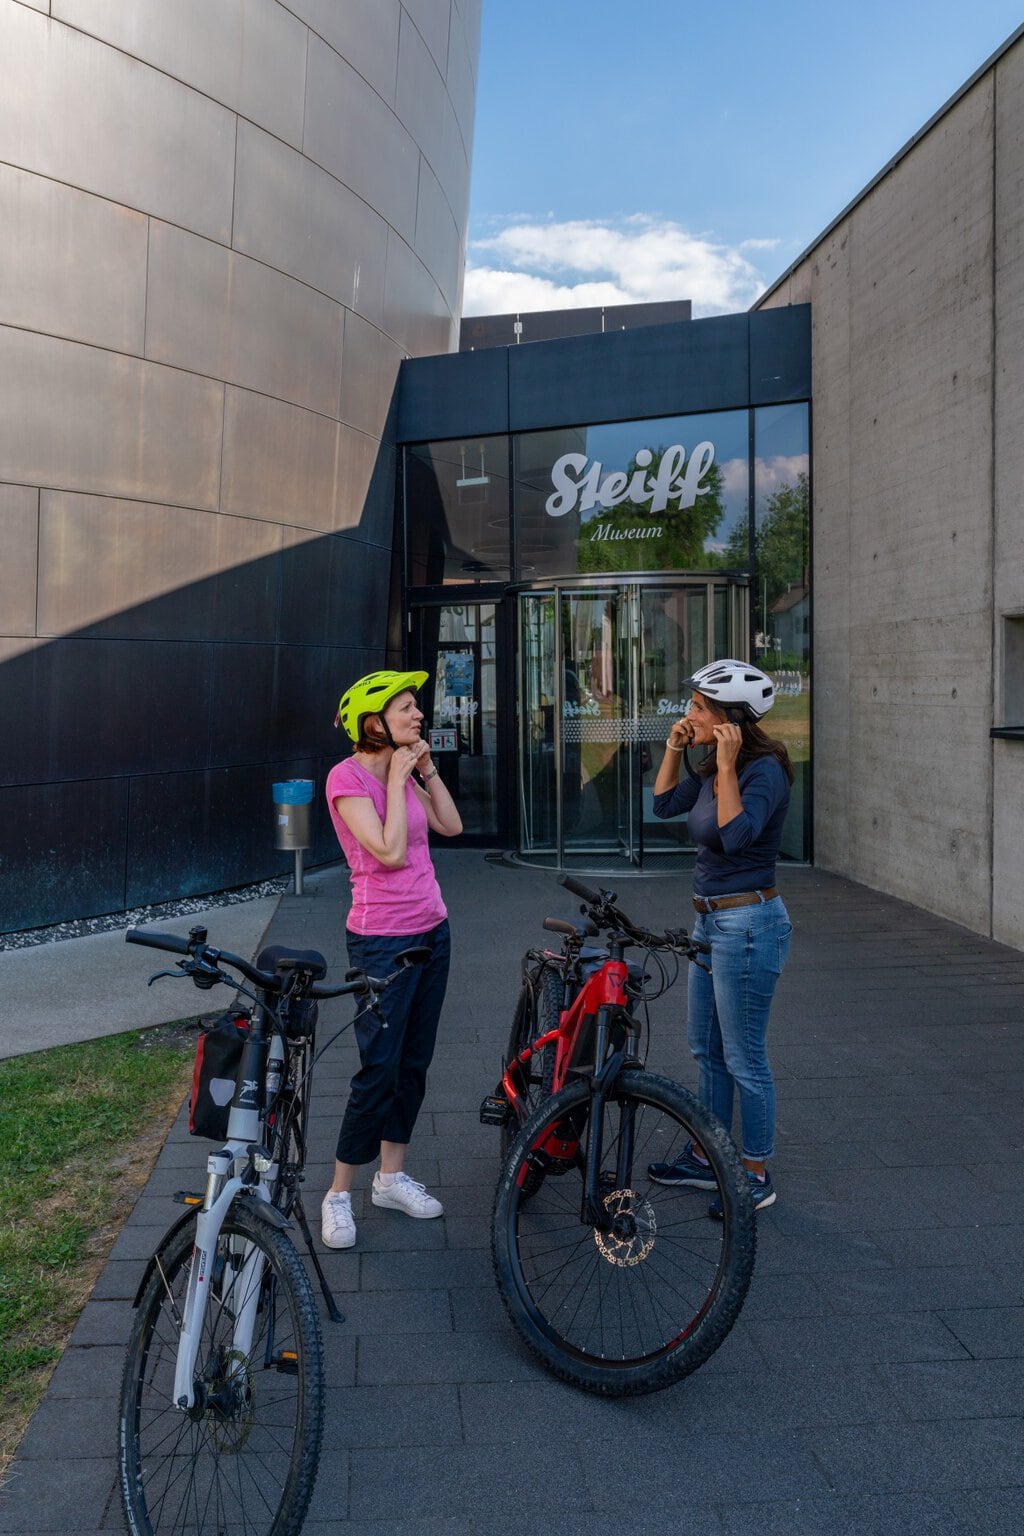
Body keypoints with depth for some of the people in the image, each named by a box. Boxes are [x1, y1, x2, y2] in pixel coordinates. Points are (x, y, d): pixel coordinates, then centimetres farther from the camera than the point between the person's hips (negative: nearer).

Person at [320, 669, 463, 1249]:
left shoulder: (405, 769, 9)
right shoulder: (349, 776, -15)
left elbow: (452, 826, 7)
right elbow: (391, 852, -23)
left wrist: (427, 770, 0)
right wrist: (397, 779, -17)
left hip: (432, 930, 8)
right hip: (383, 940, -8)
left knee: (414, 1063, 14)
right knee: (379, 1070, -3)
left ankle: (392, 1176, 29)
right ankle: (339, 1194, 14)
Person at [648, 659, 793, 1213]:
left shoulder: (764, 770, -18)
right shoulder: (711, 769, 7)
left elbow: (736, 835, -31)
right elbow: (664, 804, 16)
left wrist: (727, 766, -27)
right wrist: (675, 749, 6)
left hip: (748, 924, -10)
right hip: (710, 920, 10)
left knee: (743, 1058, 3)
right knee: (705, 1048, 19)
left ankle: (757, 1176, 19)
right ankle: (704, 1159, 34)